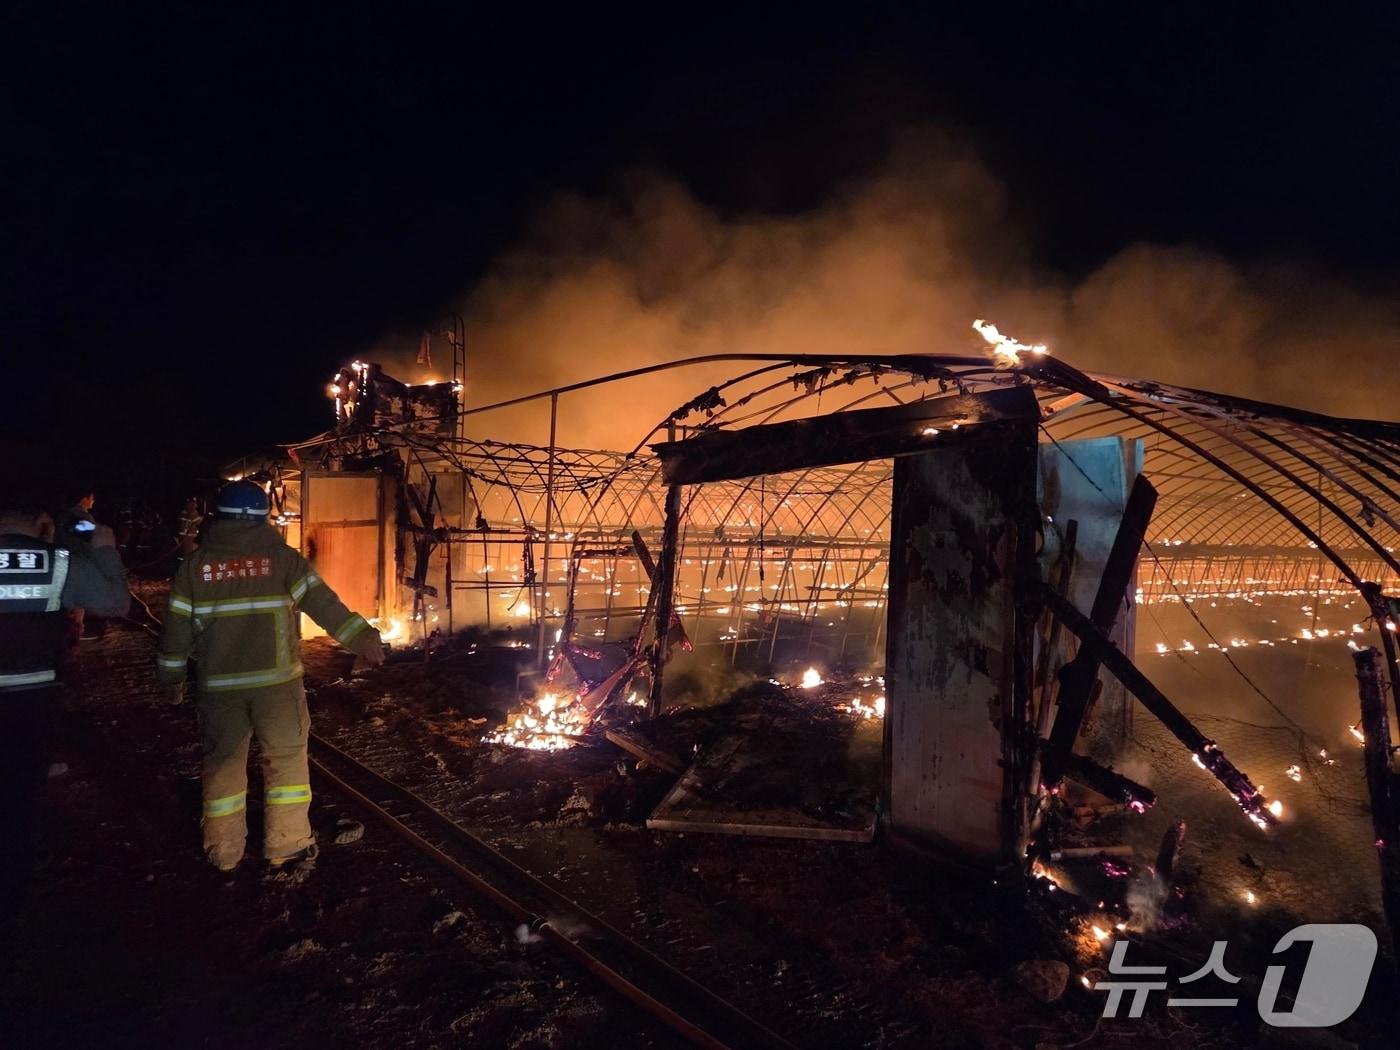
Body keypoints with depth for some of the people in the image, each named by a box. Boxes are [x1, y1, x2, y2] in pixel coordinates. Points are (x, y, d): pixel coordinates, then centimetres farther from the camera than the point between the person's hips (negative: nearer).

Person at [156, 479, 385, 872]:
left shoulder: (195, 564, 3)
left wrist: (172, 676, 18)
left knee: (223, 761, 14)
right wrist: (361, 637, -10)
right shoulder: (282, 557, -5)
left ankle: (223, 850, 24)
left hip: (220, 684, 3)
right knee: (286, 757, 9)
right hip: (276, 679, -2)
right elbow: (323, 603, -11)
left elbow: (178, 626, 7)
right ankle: (286, 843, 14)